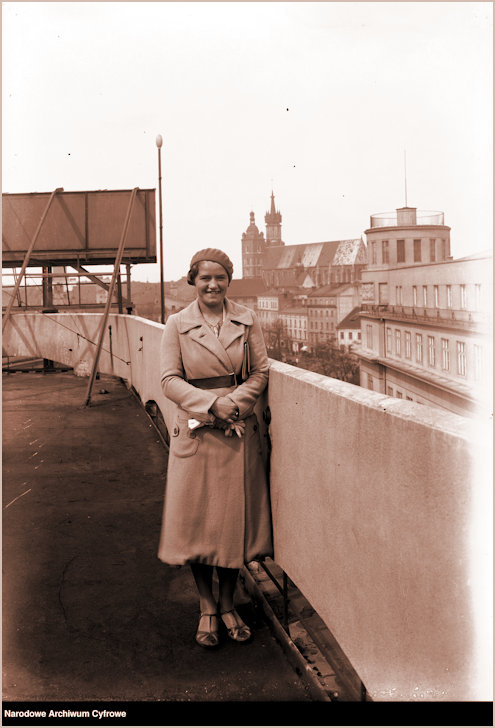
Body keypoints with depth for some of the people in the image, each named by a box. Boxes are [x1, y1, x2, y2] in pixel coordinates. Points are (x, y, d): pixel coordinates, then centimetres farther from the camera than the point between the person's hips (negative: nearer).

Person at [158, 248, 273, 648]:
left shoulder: (247, 320, 4)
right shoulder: (177, 324, 0)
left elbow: (260, 372, 2)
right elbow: (170, 380, -5)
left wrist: (233, 403, -14)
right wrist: (212, 404, -18)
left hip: (239, 431, 1)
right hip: (195, 432, -1)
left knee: (235, 518, 7)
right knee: (197, 521, 4)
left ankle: (227, 603, 26)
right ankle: (207, 607, 22)